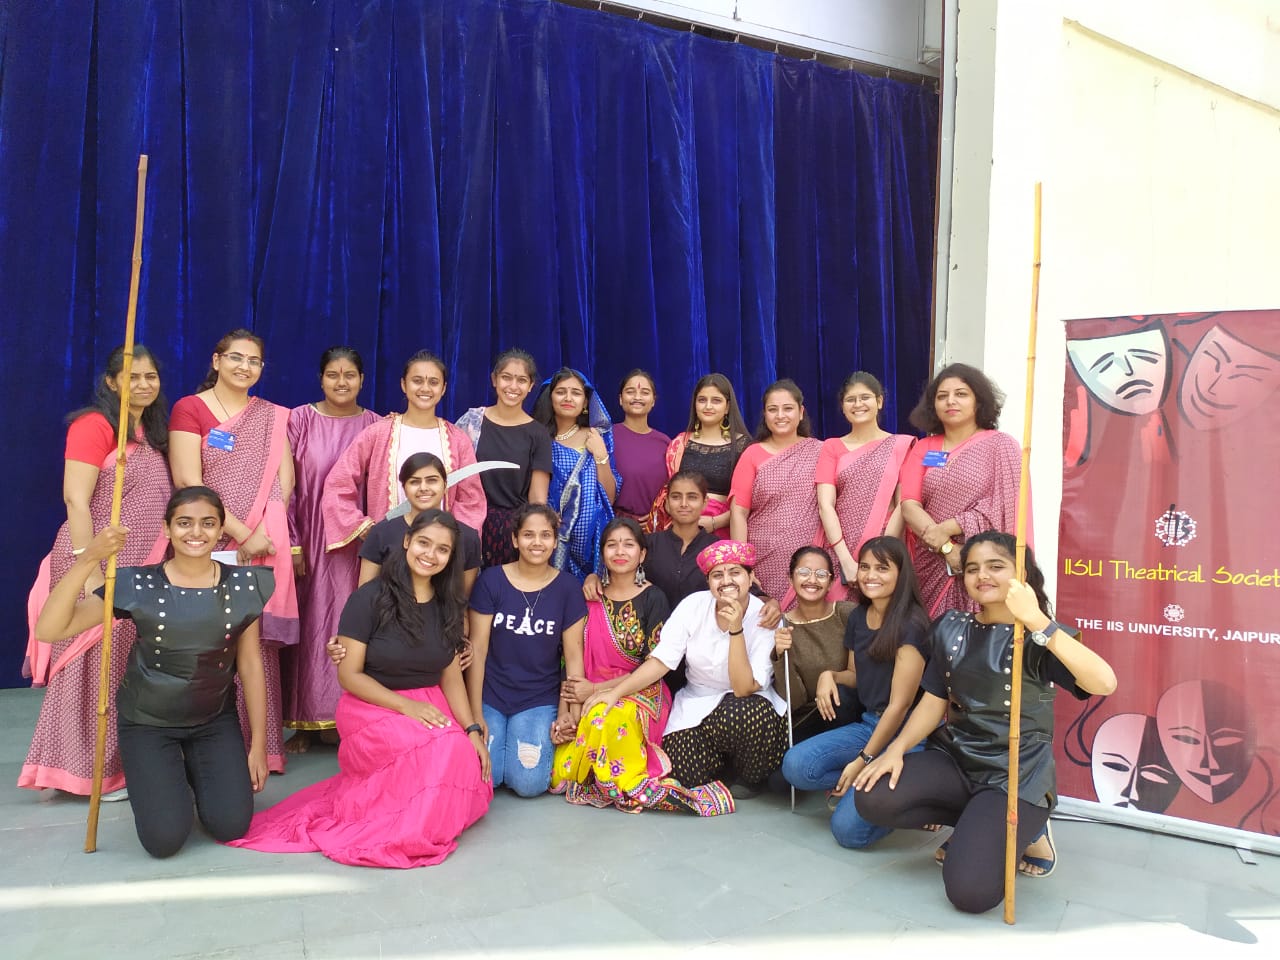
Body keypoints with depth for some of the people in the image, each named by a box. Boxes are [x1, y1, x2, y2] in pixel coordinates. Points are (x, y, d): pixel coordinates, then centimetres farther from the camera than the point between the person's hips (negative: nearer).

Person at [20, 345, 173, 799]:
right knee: (95, 665, 0)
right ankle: (87, 770, 12)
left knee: (126, 666, 13)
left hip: (143, 571, 8)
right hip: (102, 567, -8)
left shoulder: (152, 431, 13)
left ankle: (117, 762, 24)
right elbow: (76, 500, -17)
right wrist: (90, 572, -22)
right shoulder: (94, 425, -10)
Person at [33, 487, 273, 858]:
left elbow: (250, 664, -2)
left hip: (216, 720, 2)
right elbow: (49, 631, -22)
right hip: (148, 722, -1)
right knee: (165, 840, -11)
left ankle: (195, 770, 24)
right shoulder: (138, 585, -14)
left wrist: (258, 744, -1)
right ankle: (165, 777, 23)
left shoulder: (242, 585, -9)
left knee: (231, 827, -9)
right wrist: (88, 560, -35)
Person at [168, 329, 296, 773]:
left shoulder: (272, 416, 14)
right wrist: (242, 533, -13)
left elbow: (284, 480, 6)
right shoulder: (190, 409, 2)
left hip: (263, 547, 3)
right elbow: (188, 482, -8)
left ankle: (259, 747, 10)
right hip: (209, 546, -3)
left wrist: (263, 533, -9)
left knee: (258, 646, 2)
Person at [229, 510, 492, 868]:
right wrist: (406, 705, -20)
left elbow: (451, 677, 5)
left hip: (431, 705, 5)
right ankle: (410, 834, -4)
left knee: (470, 769, -21)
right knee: (446, 750, -31)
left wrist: (473, 730, -8)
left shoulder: (448, 606, 5)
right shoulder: (370, 598, -10)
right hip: (371, 707, -5)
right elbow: (349, 675, -10)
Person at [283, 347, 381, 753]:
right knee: (308, 627, 5)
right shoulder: (299, 419, -1)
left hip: (357, 543, 1)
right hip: (309, 539, -1)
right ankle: (304, 722, 16)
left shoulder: (375, 425, 4)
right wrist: (291, 544, -6)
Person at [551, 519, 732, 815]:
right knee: (560, 772, -19)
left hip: (640, 694, -4)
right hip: (588, 698, 4)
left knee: (605, 718, -38)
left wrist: (597, 690, -14)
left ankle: (638, 786, -17)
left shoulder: (652, 599, -1)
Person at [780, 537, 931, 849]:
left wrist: (863, 761, -15)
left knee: (848, 828, -18)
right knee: (795, 765, -17)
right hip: (869, 723, 7)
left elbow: (900, 704, -16)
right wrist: (829, 676, -3)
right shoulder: (858, 616, 6)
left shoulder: (910, 625, -16)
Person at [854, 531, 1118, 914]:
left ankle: (1026, 829, 9)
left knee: (970, 891, -22)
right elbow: (934, 701, 8)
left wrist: (1037, 621, -37)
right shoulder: (951, 628, 5)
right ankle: (978, 824, 5)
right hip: (955, 758, 5)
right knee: (873, 799, -21)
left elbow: (1104, 683, -29)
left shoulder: (1038, 636, -11)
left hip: (1017, 772, -5)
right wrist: (897, 748, -8)